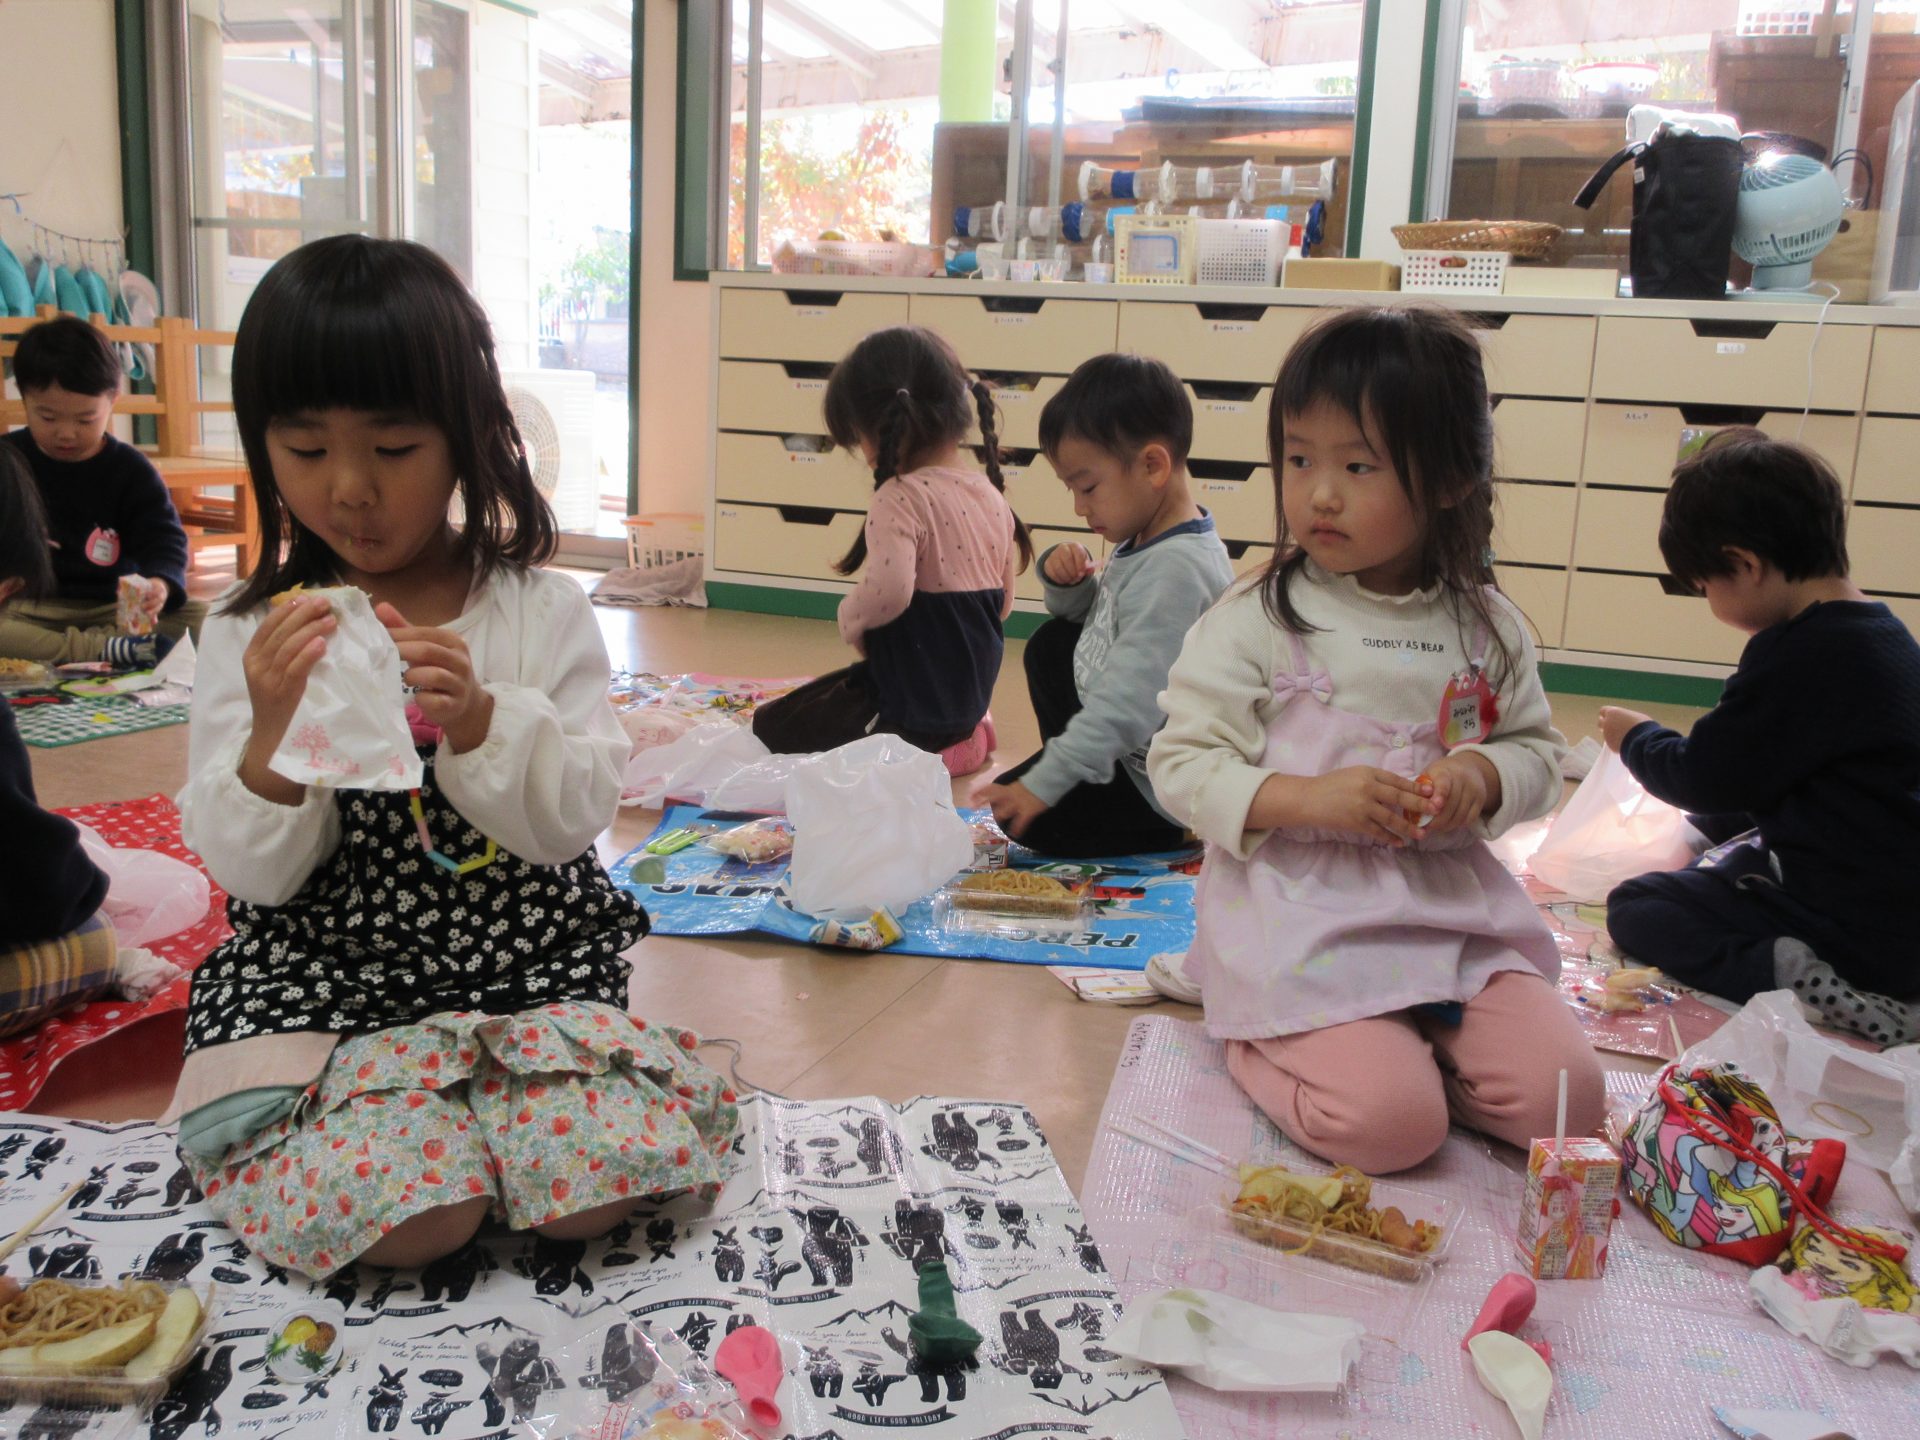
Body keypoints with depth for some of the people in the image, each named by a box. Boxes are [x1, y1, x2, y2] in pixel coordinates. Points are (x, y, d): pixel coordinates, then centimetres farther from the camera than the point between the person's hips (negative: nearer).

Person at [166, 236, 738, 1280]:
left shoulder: (540, 612, -2)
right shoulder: (252, 637, 0)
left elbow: (577, 816, -7)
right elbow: (252, 872, -3)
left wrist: (478, 723, -25)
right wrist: (272, 737, -22)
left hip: (529, 956, 1)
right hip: (325, 975, -1)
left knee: (598, 1181, -19)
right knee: (408, 1220, -25)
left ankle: (477, 1083, 8)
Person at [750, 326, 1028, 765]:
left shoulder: (901, 498, -23)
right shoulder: (993, 495, 2)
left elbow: (888, 592, -37)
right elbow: (1004, 602, 11)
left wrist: (850, 620, -16)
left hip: (908, 708, -9)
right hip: (969, 694, 9)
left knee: (769, 726, 8)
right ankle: (959, 738, 20)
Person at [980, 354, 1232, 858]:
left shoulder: (1175, 572, -29)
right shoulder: (1144, 541, 2)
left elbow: (1127, 704, -33)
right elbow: (1085, 614, 19)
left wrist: (1043, 784, -31)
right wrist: (1066, 580, -4)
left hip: (1155, 786, -10)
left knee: (1017, 809, -8)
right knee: (1051, 643, 16)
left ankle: (1175, 834, 1)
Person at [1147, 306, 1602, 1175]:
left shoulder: (1485, 625, 5)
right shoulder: (1254, 622, -7)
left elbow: (1538, 750, 14)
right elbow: (1181, 764, -7)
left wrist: (1480, 777, -10)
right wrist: (1308, 798, -21)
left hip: (1456, 912, 5)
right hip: (1299, 921, -4)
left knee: (1563, 1096, -8)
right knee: (1391, 1123, -20)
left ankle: (1395, 1043, 15)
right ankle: (1262, 1043, 9)